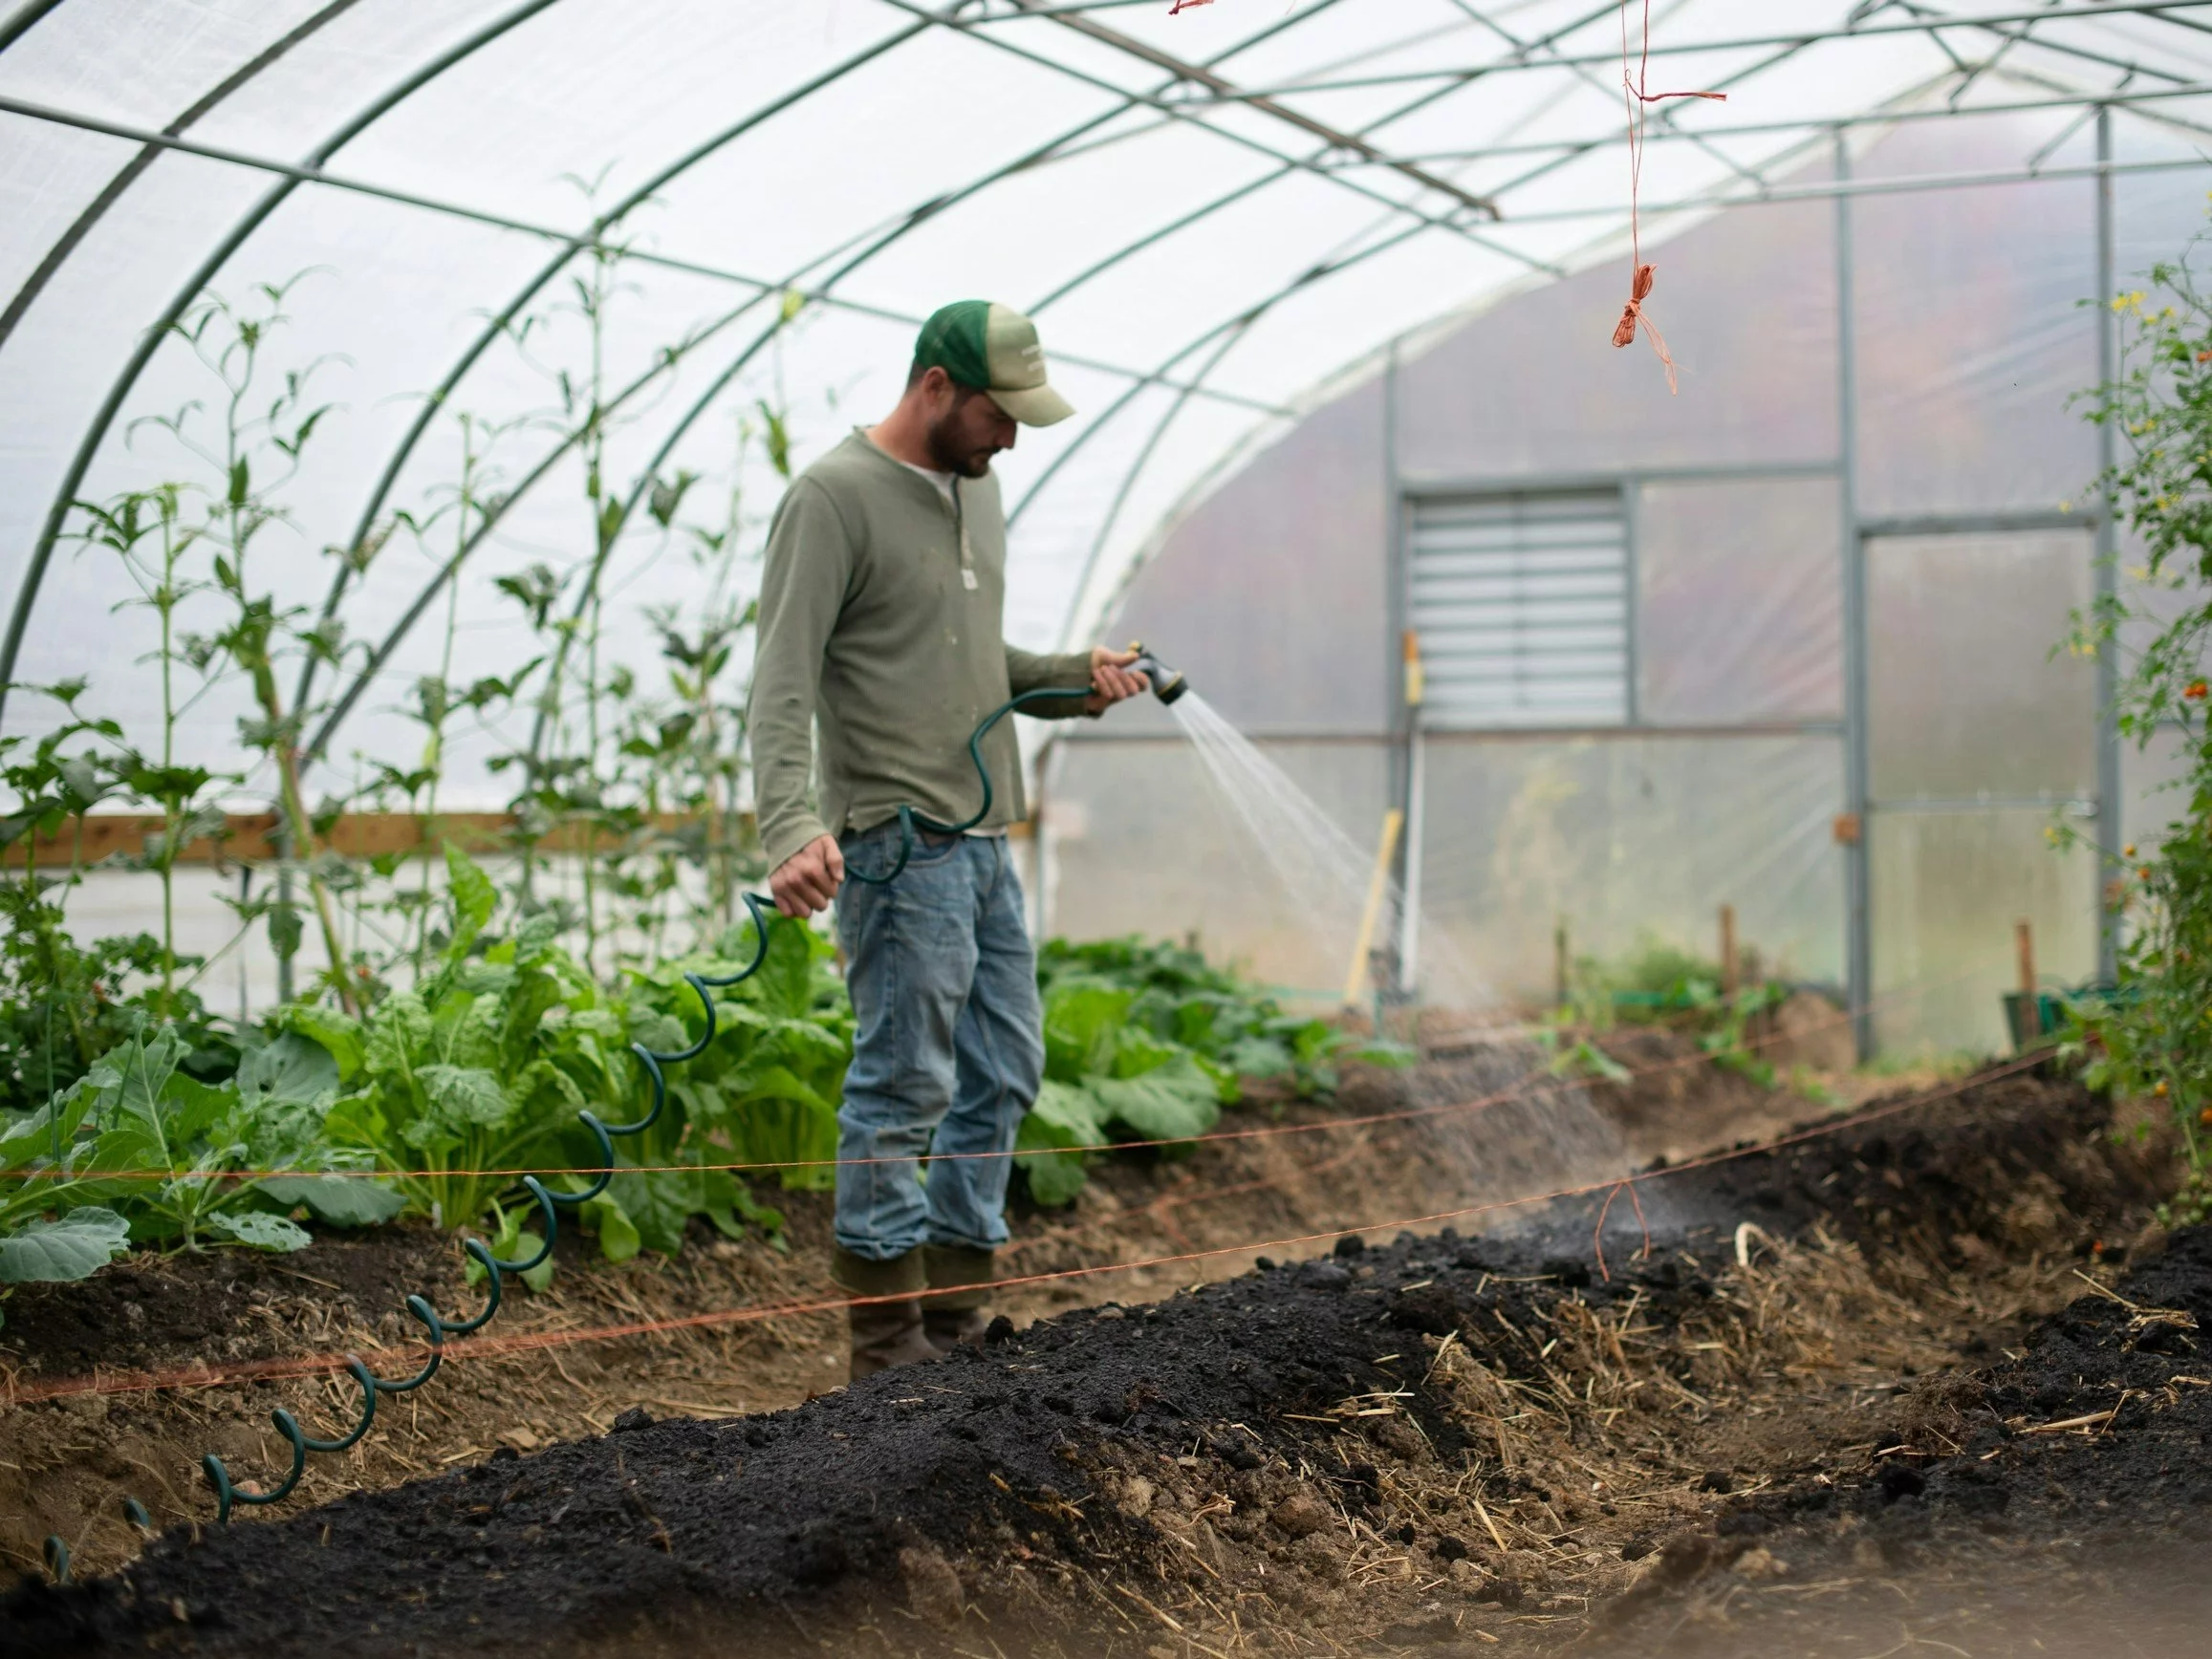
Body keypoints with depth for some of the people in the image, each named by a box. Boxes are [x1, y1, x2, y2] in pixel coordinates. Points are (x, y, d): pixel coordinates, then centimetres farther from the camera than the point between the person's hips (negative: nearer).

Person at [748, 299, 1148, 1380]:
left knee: (1003, 1075, 12)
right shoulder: (834, 498, -11)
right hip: (899, 844, -9)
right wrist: (792, 827, -31)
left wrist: (1071, 679, 6)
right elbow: (783, 682, -18)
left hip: (984, 841, 9)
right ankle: (890, 1347, 2)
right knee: (904, 1087, -6)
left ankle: (956, 1318, 21)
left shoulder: (975, 486, 16)